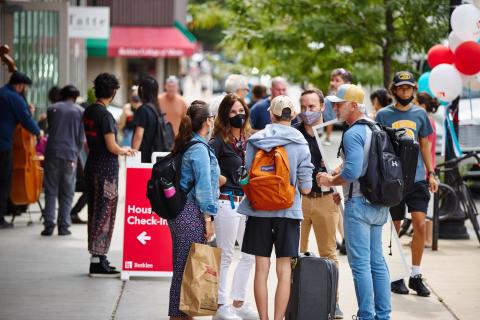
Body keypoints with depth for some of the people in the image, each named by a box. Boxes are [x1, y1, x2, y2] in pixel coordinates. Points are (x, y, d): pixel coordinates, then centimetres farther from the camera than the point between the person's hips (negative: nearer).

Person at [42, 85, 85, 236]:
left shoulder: (52, 109, 8)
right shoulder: (80, 111, 3)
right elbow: (81, 137, 3)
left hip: (52, 153, 1)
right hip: (70, 155, -1)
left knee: (50, 191, 4)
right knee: (67, 193, 5)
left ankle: (49, 225, -3)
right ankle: (63, 226, 1)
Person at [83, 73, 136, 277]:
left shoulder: (89, 111, 9)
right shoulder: (105, 115, -18)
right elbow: (112, 147, -19)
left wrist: (120, 150, 21)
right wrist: (124, 151, 2)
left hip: (92, 165, 9)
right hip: (106, 168, -9)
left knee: (95, 212, 13)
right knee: (104, 213, -3)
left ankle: (97, 257, 20)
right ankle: (98, 262, 0)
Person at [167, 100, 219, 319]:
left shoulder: (185, 146, 15)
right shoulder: (199, 149, -12)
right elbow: (204, 186, -15)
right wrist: (208, 219, -13)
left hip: (179, 211, 9)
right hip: (192, 213, -9)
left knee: (183, 267, 12)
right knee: (187, 267, -5)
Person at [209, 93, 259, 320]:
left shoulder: (248, 140, 12)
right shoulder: (219, 141, -9)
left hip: (247, 201, 7)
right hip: (227, 202, -7)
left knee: (251, 254, 12)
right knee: (225, 256, 0)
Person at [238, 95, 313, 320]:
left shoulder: (254, 141, -2)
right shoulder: (300, 144, -4)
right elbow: (305, 189, -4)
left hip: (259, 210, 1)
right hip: (288, 211, -1)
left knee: (261, 268, 6)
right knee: (284, 270, 4)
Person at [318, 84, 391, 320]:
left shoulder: (353, 134, -16)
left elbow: (352, 171, -25)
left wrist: (330, 181, -9)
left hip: (359, 204, -9)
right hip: (378, 205, 9)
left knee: (360, 264, -5)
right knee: (377, 262, 13)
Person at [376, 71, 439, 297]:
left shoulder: (420, 114, 9)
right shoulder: (383, 115, 1)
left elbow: (425, 145, 16)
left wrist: (431, 173, 10)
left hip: (417, 178, 2)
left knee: (420, 224, -7)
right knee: (394, 229, 4)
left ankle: (416, 275, 2)